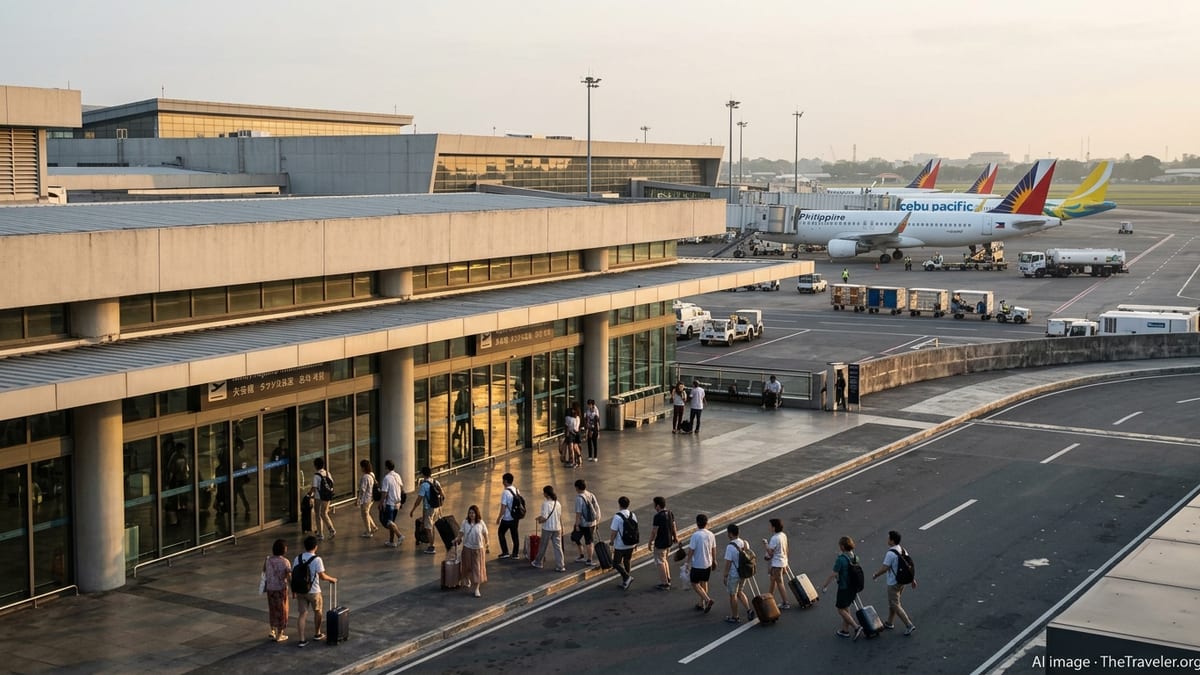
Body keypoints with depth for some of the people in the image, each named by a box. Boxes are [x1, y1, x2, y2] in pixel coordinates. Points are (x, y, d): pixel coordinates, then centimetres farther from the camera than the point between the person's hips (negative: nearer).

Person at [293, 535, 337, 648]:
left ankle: (302, 640, 1)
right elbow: (322, 576, -16)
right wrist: (332, 579, 3)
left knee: (303, 614, 6)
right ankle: (317, 634, 33)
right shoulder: (317, 559, -17)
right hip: (313, 592, -4)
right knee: (317, 612, 18)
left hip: (300, 591, 4)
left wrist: (294, 591, 13)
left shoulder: (297, 559, -1)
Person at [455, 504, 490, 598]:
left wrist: (487, 546, 4)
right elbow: (461, 532, 0)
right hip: (467, 548, 2)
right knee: (467, 566, 14)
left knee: (477, 568, -3)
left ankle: (477, 589, -1)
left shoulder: (481, 523, -7)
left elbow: (485, 535, 0)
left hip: (478, 548, -2)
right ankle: (468, 581, 44)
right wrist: (458, 539, -18)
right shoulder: (465, 522, -4)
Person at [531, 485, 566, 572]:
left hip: (547, 528, -5)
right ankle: (560, 566, 4)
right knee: (558, 547, 6)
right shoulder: (558, 503, 4)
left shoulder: (546, 503, -17)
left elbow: (544, 518, -21)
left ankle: (538, 562, 29)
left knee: (543, 547, 12)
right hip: (557, 528, 5)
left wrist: (540, 521, 1)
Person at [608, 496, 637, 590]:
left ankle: (627, 577, -11)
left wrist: (611, 541, 0)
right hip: (631, 544, 6)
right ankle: (625, 583, 25)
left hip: (620, 546, -6)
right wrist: (635, 543, 19)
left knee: (616, 563, 7)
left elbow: (614, 532, -17)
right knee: (626, 562, 18)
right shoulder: (633, 515, 0)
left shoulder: (617, 517, -19)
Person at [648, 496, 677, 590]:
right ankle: (668, 579, 30)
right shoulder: (670, 514, 1)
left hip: (660, 543, -8)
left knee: (660, 562, 5)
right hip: (669, 541, 8)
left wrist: (650, 542, -9)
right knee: (664, 560, 25)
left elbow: (654, 531, -20)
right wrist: (675, 536, 26)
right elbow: (673, 526, 12)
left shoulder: (658, 516, -23)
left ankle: (664, 584, 10)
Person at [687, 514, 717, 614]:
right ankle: (702, 604, 27)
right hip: (708, 564, 6)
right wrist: (714, 560, 22)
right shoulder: (711, 535, -3)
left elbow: (691, 551, -17)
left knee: (695, 584, 7)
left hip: (697, 565, -6)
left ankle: (707, 600, -9)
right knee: (704, 583, 19)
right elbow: (714, 550, 6)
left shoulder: (695, 535, -20)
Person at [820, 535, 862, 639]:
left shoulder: (840, 559, -24)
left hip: (844, 588, -8)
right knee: (846, 608, 20)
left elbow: (833, 575, -20)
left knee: (841, 610, 7)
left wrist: (824, 586, -10)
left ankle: (856, 627, 1)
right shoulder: (855, 557, -1)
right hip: (853, 587, 8)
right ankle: (845, 630, 27)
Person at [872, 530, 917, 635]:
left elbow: (884, 568, -23)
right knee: (892, 603, 22)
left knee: (895, 605, 1)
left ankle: (909, 625, -2)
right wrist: (912, 579, 15)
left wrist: (875, 575, -6)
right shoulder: (902, 550, 2)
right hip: (902, 581, 9)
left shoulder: (890, 553, -25)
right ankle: (890, 623, 34)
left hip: (893, 583, -9)